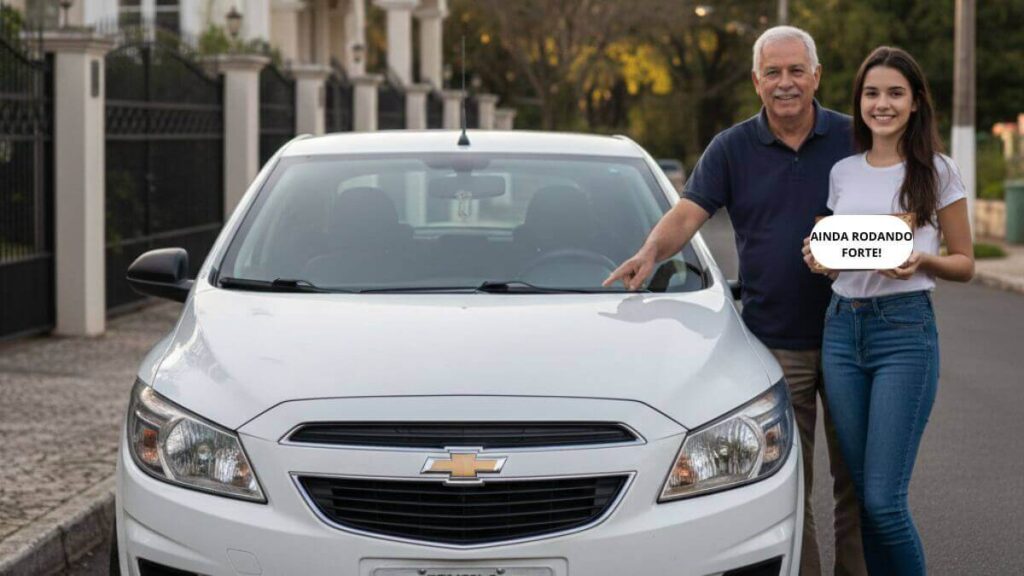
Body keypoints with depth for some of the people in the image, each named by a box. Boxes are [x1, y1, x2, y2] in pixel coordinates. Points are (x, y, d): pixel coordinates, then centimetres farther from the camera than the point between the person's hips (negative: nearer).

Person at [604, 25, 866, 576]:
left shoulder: (852, 139, 1)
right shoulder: (732, 149, 1)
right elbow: (687, 213, -8)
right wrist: (651, 251, -28)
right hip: (776, 341, 0)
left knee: (856, 483, 9)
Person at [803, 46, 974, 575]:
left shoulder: (936, 172, 2)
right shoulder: (842, 173, 13)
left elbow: (963, 263, 5)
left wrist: (922, 262, -16)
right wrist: (818, 256, -1)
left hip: (905, 330, -4)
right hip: (841, 328, 4)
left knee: (883, 500, -10)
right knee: (865, 496, 5)